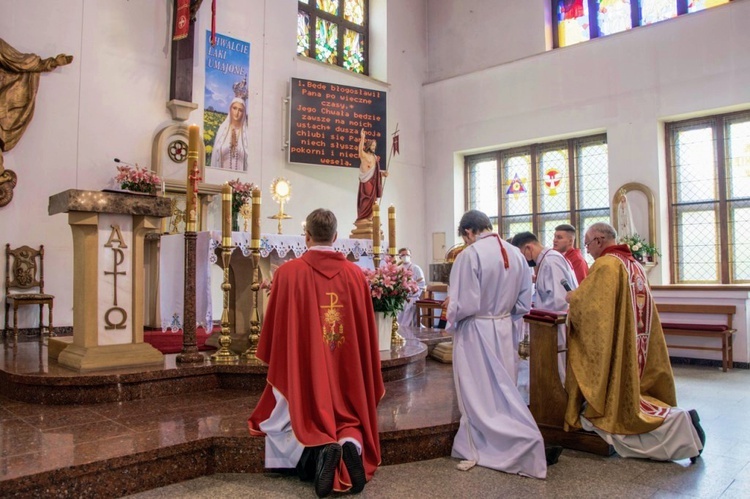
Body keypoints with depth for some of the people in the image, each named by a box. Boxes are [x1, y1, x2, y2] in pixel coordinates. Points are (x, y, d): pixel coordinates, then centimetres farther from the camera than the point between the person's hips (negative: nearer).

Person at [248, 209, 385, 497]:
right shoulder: (355, 274, -1)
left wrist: (276, 361, 18)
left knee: (304, 421, 16)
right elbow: (367, 332, 6)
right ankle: (351, 442, -16)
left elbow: (274, 327, 0)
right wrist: (364, 373, 20)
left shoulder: (288, 272, -9)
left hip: (303, 370, -2)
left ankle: (319, 448, -17)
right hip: (348, 370, 2)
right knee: (349, 421, 19)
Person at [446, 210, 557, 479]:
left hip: (475, 333, -7)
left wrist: (451, 315, -1)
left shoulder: (470, 254, -19)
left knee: (479, 394, 6)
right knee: (501, 391, 17)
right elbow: (524, 303, 6)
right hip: (504, 330, 7)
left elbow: (463, 305, -21)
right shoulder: (516, 254, 1)